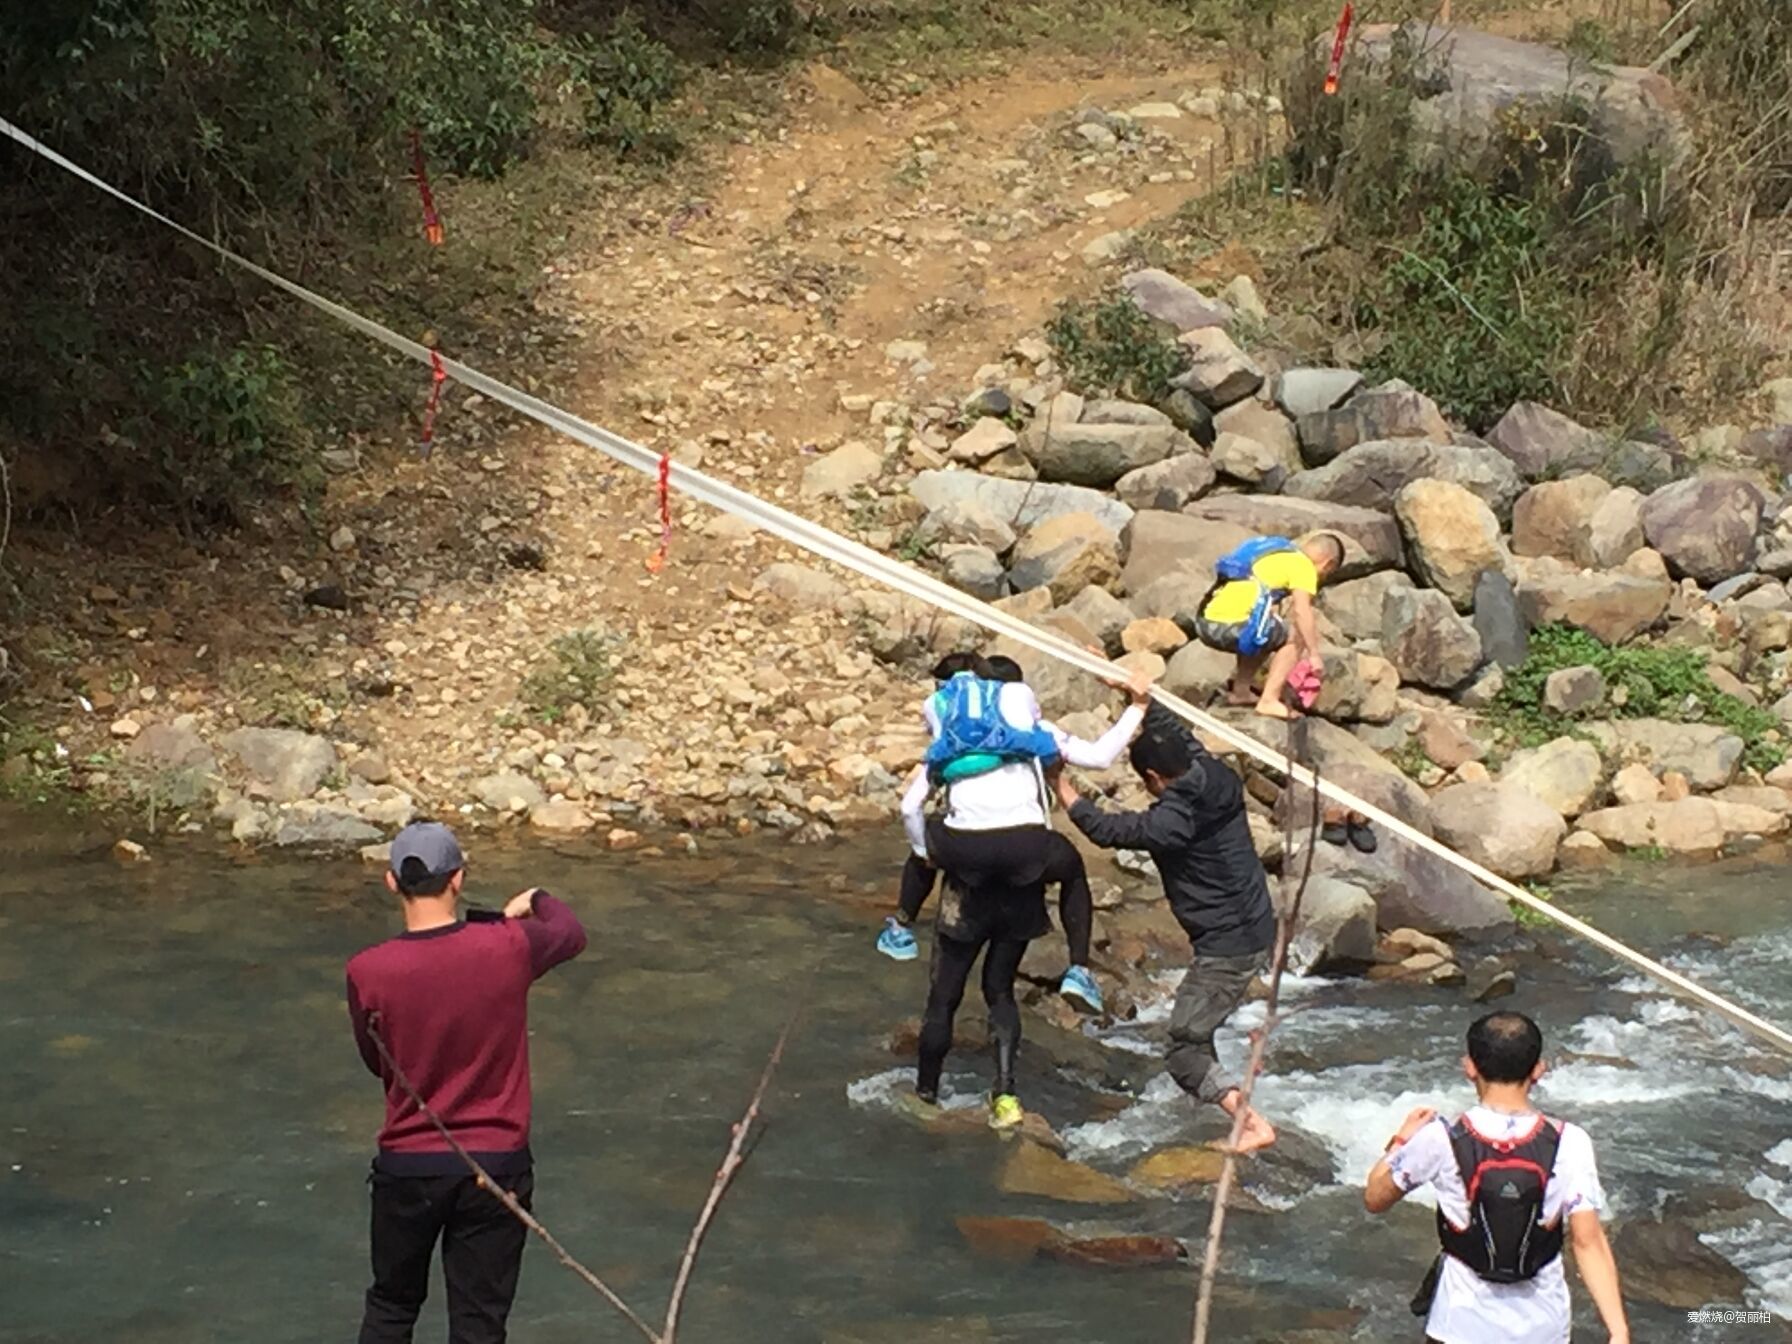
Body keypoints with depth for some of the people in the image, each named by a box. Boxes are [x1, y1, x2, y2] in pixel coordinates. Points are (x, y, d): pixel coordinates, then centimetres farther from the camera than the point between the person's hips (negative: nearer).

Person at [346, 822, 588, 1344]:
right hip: (497, 1166, 0)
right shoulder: (508, 948, -14)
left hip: (407, 1167, 0)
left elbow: (377, 1063, 3)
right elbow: (572, 934, 9)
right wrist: (537, 900, 30)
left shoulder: (368, 972, -14)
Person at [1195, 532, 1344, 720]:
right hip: (1234, 627, -9)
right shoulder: (1302, 564, 3)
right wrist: (1314, 654, -6)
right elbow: (1301, 610, -12)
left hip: (1205, 625, 9)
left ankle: (1240, 690, 26)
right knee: (1298, 636, 8)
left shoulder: (1277, 555, 29)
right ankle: (1269, 700, -2)